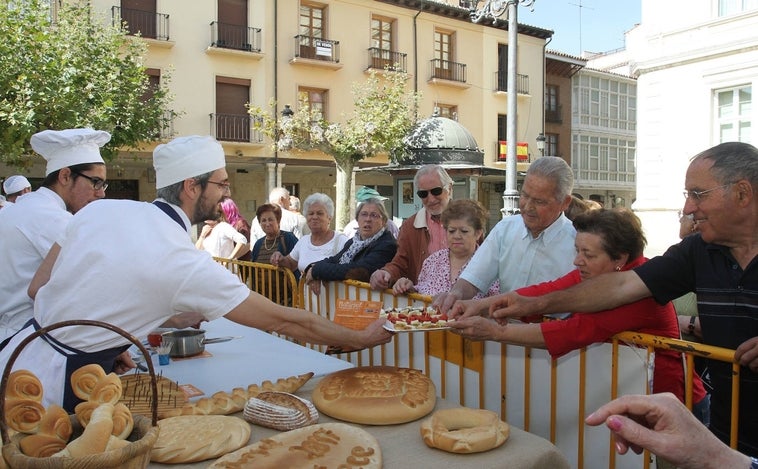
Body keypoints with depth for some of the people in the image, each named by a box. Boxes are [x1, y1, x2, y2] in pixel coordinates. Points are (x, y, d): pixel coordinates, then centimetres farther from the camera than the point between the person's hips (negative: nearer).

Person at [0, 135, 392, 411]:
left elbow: (37, 288, 5)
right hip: (56, 387, -7)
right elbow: (285, 322, -16)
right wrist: (362, 338, -5)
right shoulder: (186, 264, -21)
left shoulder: (99, 209, -3)